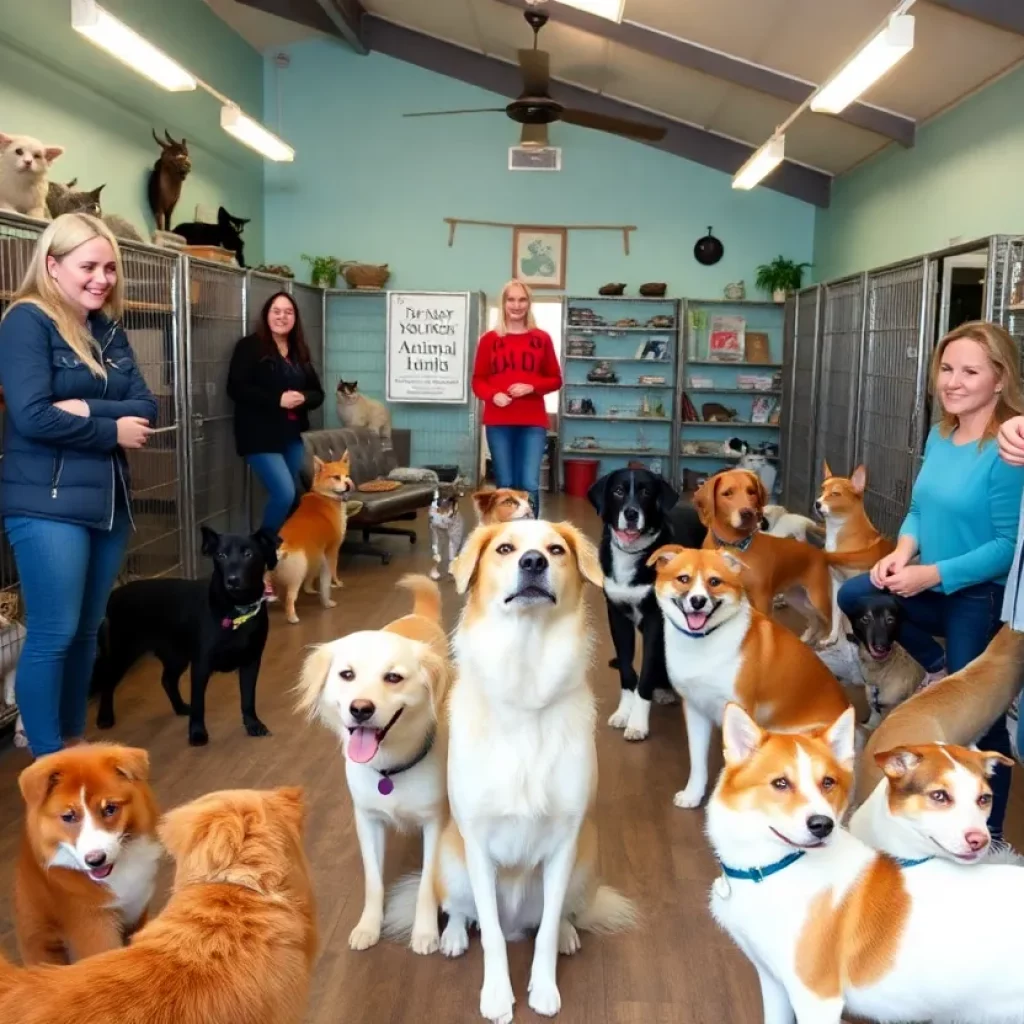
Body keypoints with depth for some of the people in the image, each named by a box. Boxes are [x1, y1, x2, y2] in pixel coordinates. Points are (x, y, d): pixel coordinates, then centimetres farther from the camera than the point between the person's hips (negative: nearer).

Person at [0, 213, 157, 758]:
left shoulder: (109, 330, 13)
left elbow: (145, 409, 4)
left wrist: (87, 409, -14)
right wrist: (114, 429, -9)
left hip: (108, 500, 7)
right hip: (47, 503, -7)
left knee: (87, 629, 14)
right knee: (53, 633, -3)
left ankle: (73, 740, 28)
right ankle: (47, 760, 10)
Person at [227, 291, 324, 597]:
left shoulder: (299, 352, 14)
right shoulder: (249, 346, -5)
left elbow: (317, 393, 13)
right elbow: (236, 388, -14)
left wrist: (302, 398, -10)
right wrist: (277, 400, -20)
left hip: (292, 436, 7)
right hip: (260, 436, -7)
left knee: (290, 497, 8)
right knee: (284, 494, -18)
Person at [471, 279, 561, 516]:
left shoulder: (542, 339, 6)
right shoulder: (490, 339, 5)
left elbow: (555, 379, 9)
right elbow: (478, 380, 7)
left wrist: (531, 387, -9)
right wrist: (493, 395, -14)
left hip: (533, 422, 0)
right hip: (498, 422, 0)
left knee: (530, 485, -7)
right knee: (505, 484, 4)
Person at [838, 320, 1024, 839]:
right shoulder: (940, 436, 3)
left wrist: (932, 573, -23)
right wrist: (901, 553, -7)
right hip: (935, 588, 8)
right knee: (854, 595, -9)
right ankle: (939, 667, 13)